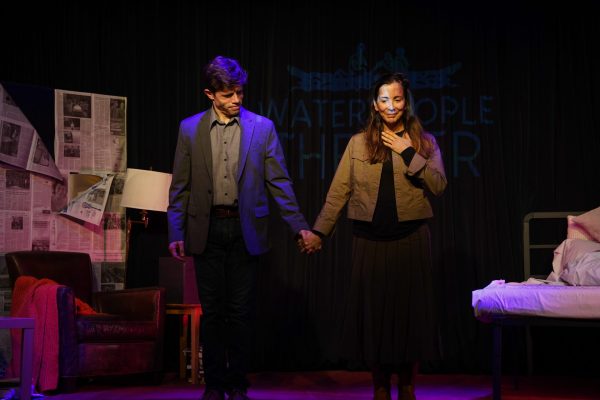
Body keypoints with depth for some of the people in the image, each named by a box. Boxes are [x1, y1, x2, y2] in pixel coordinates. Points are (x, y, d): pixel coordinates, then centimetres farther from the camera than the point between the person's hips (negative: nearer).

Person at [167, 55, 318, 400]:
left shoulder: (262, 128, 2)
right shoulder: (190, 129, 5)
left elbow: (279, 182, 2)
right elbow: (180, 187, 7)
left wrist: (300, 226, -4)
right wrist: (176, 233, 1)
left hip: (245, 229, -1)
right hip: (207, 230, 1)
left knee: (241, 312, 4)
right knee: (212, 312, 7)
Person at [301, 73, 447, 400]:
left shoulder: (424, 142, 6)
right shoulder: (358, 143, 5)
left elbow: (438, 185, -7)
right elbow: (338, 193, 1)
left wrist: (408, 153, -11)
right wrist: (319, 232, -5)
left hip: (410, 239, 0)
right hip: (370, 240, 0)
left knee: (409, 313, 4)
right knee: (373, 314, 5)